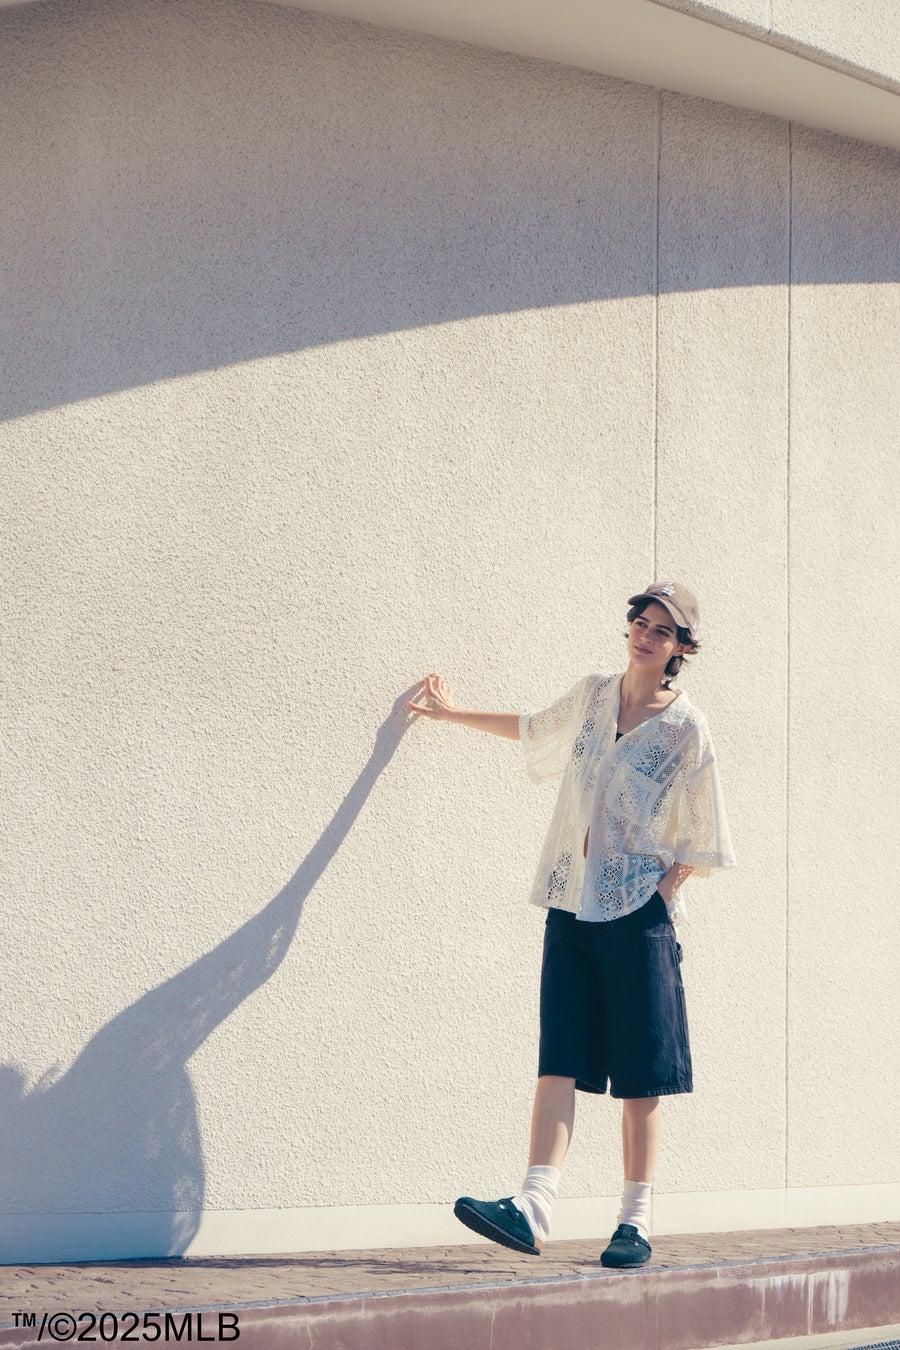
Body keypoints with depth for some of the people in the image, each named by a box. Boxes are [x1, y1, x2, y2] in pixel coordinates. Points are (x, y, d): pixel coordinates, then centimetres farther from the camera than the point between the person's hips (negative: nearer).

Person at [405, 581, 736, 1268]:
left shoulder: (687, 728, -2)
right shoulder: (592, 695, 12)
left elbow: (700, 837, 1)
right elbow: (534, 728, 33)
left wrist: (662, 891, -11)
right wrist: (456, 713, 38)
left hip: (639, 910, -4)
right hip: (572, 903, 4)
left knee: (640, 1074, -2)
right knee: (559, 1059, -5)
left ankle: (635, 1224, 4)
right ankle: (533, 1210, -13)